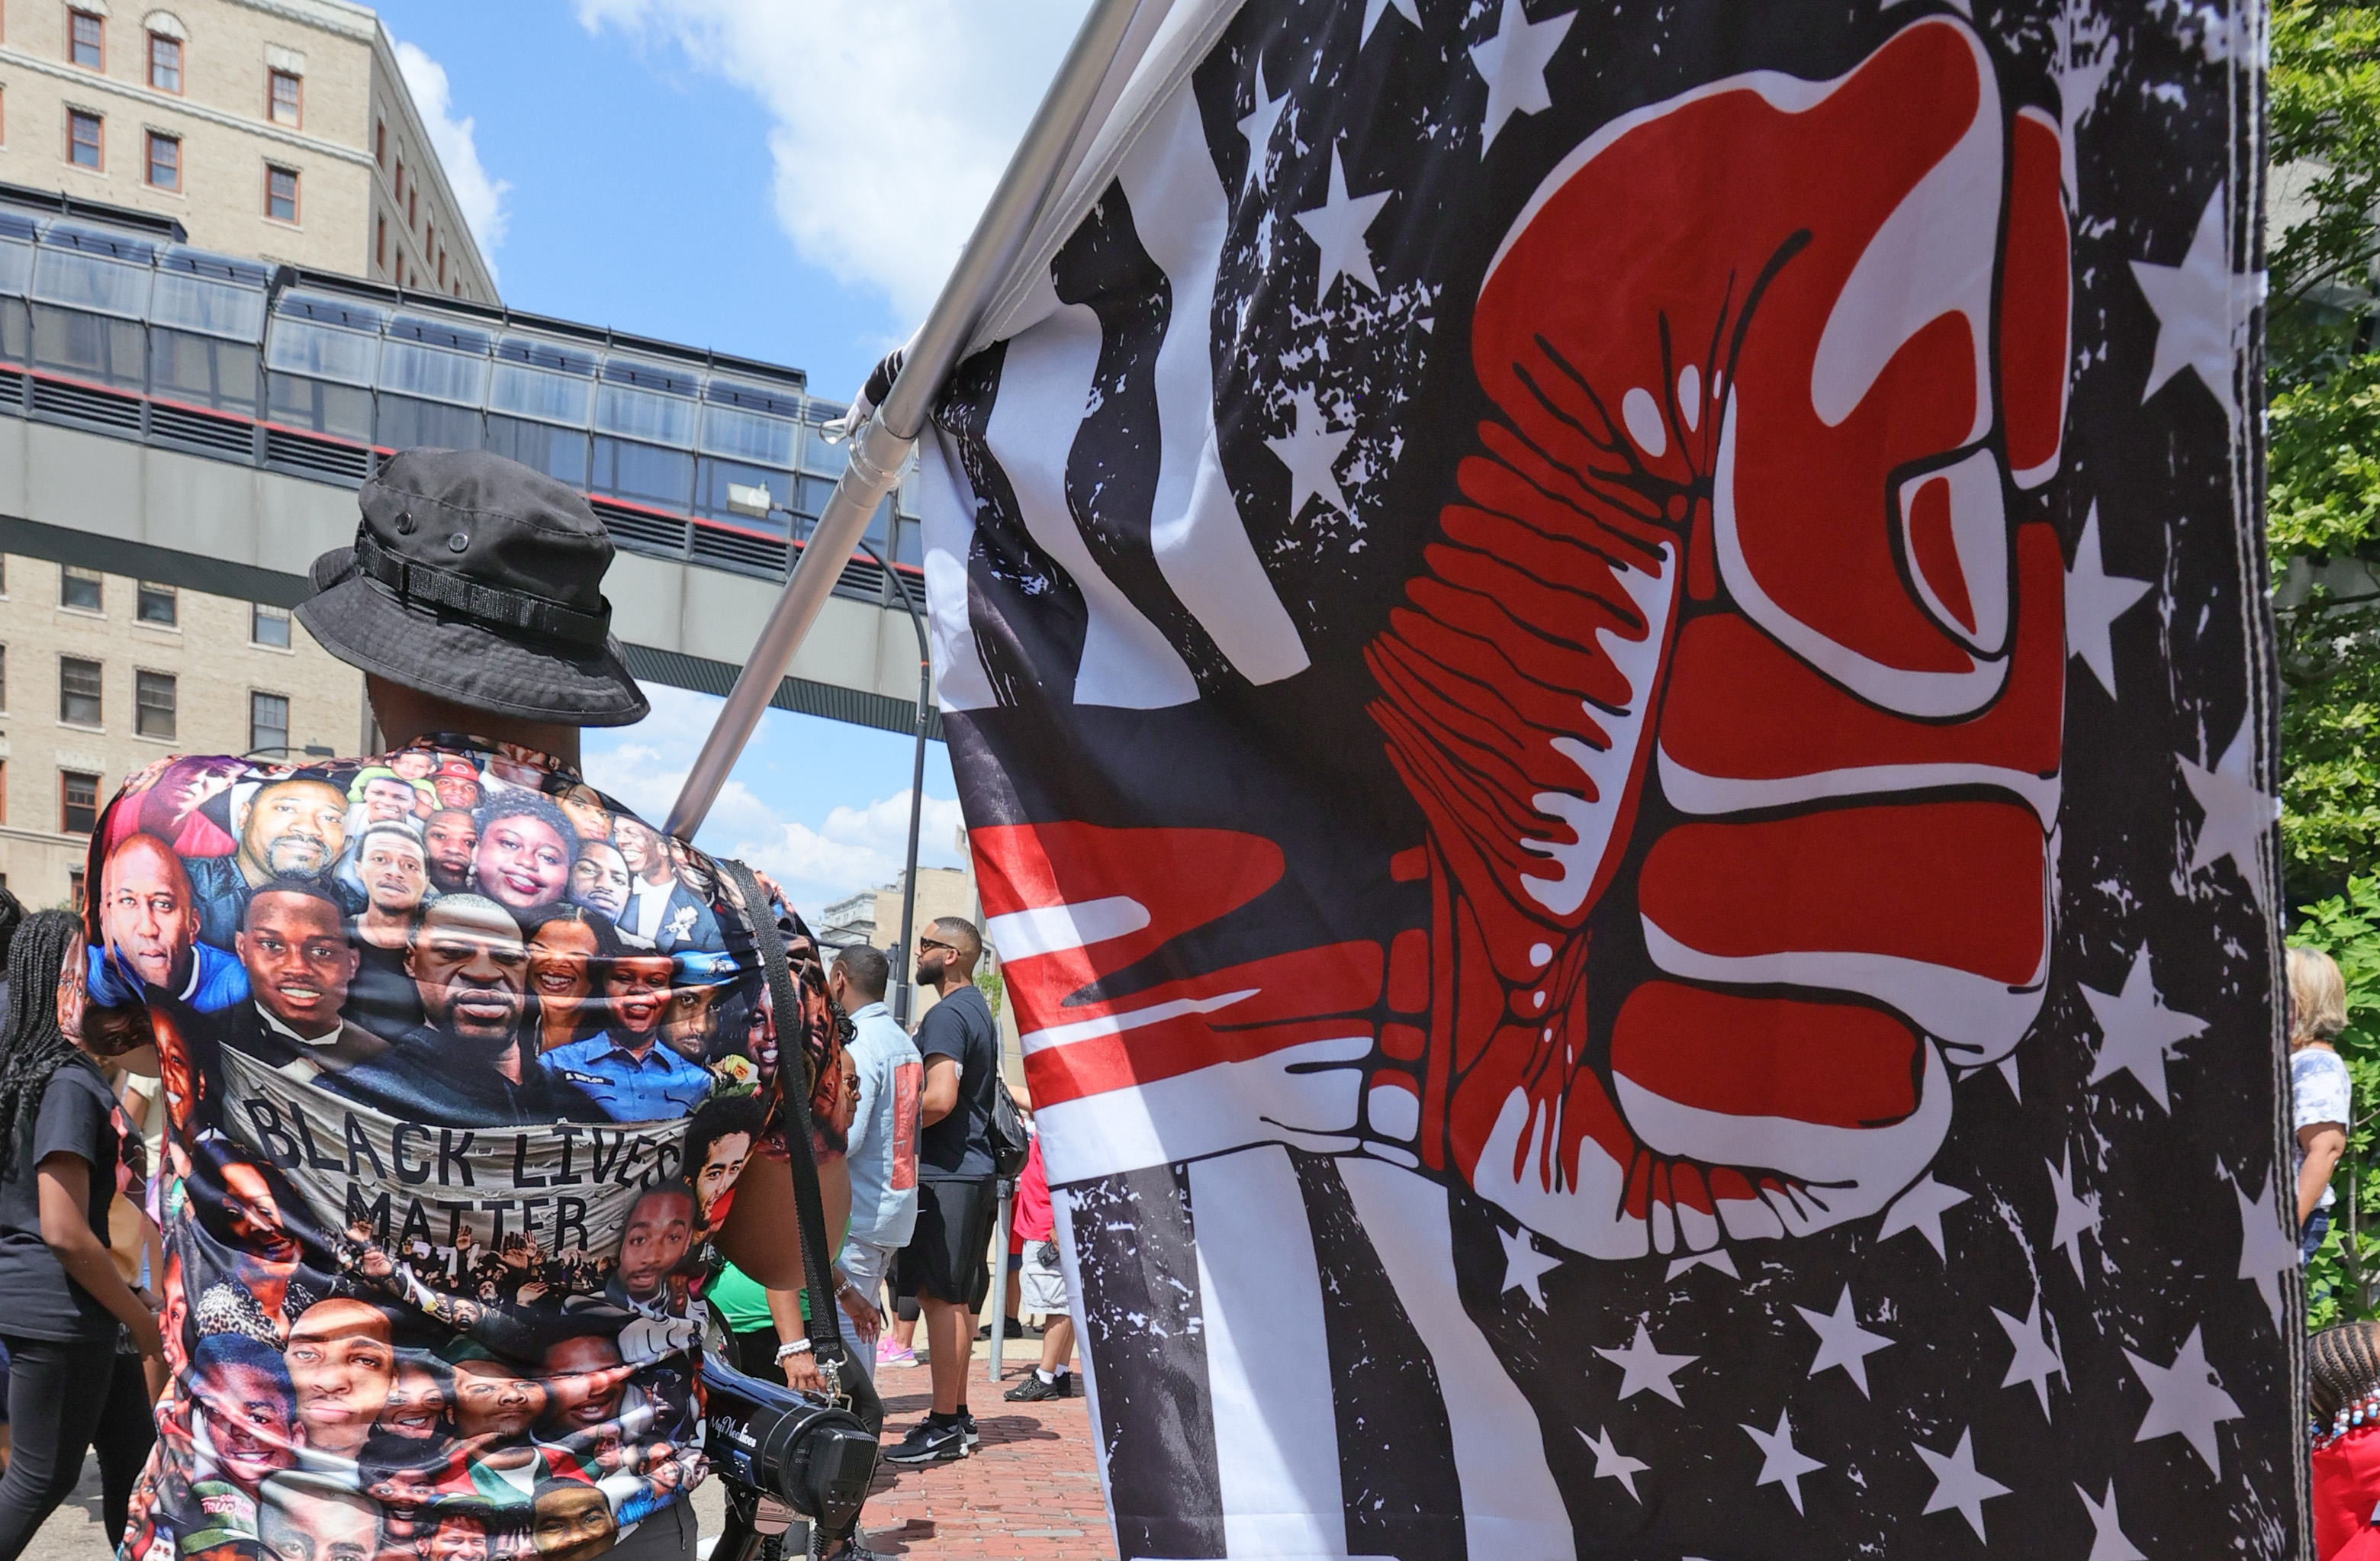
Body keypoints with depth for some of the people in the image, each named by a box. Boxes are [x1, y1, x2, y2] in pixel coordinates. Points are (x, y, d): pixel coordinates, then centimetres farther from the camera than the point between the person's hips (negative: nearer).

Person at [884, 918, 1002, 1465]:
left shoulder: (946, 1015, -13)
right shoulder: (978, 1010, 19)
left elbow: (940, 1099, -23)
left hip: (945, 1174, -10)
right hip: (974, 1169, 10)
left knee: (940, 1297, -7)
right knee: (956, 1298, 13)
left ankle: (944, 1425, -5)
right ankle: (956, 1415, 19)